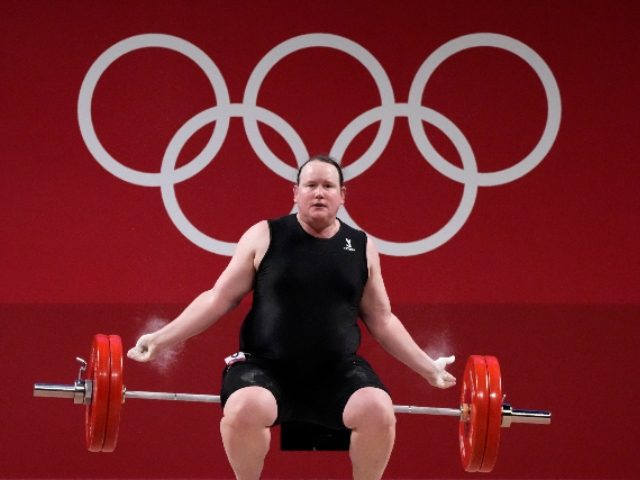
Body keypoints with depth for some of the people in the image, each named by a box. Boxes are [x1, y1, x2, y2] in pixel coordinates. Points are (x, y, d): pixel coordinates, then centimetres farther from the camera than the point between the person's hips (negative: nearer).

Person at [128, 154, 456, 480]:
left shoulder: (362, 247, 8)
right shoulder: (264, 237, 1)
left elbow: (381, 319, 17)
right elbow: (219, 299, 4)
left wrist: (428, 367, 13)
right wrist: (162, 339, -3)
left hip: (338, 371, 2)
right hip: (266, 366, -2)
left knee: (378, 412, -27)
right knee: (245, 409, -34)